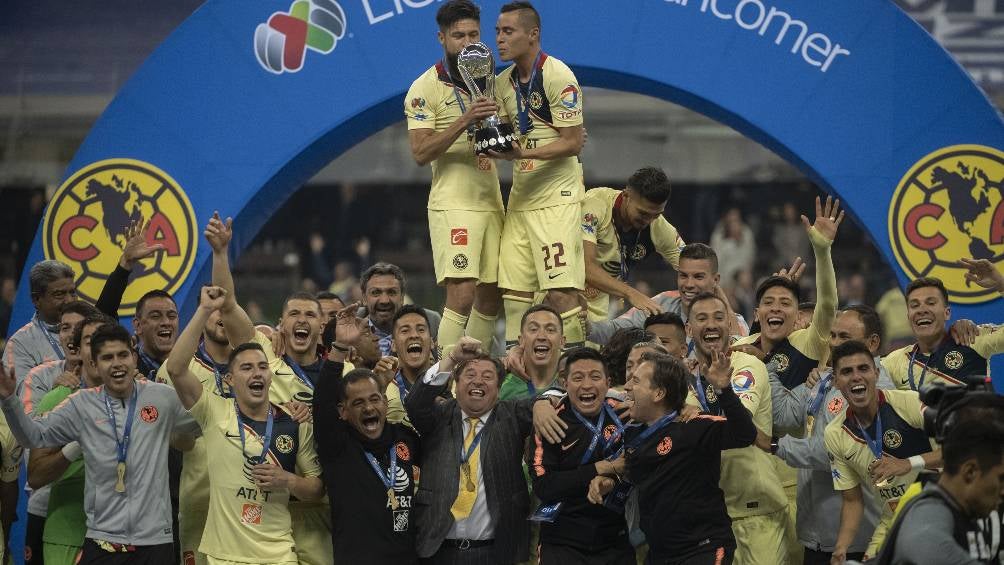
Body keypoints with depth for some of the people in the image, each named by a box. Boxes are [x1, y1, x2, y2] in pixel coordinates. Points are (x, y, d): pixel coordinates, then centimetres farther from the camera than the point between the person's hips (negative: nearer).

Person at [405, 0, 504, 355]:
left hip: (491, 202, 7)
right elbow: (420, 153, -15)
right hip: (453, 204, -7)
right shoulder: (426, 88, -6)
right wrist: (465, 120, -24)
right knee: (461, 296, -17)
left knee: (490, 299, 7)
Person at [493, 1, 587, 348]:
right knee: (513, 290, 5)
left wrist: (524, 153, -25)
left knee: (561, 292, -13)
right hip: (520, 198, 8)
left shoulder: (557, 76, -11)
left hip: (556, 198, -8)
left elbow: (573, 142, -14)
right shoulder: (503, 83, 13)